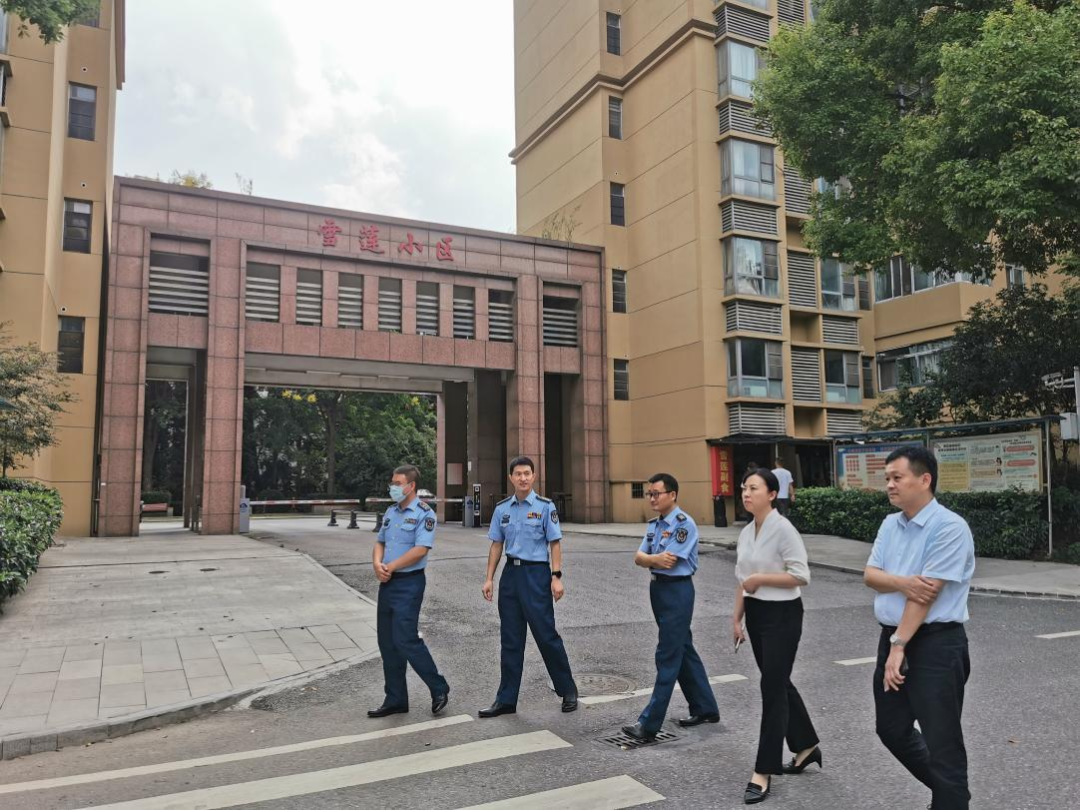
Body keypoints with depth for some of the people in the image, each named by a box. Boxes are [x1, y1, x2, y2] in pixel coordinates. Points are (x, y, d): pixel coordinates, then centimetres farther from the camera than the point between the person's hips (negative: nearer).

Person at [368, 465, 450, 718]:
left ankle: (439, 689, 9)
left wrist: (390, 567, -15)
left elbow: (420, 549, -19)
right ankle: (395, 700, 22)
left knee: (405, 640, -10)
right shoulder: (391, 512, 13)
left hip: (409, 583, -8)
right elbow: (380, 543, 16)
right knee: (387, 642, 10)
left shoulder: (424, 514, -11)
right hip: (387, 583, 8)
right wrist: (377, 564, -5)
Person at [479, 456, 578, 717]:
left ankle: (568, 691, 19)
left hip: (536, 572, -4)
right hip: (511, 572, 4)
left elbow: (554, 544, -5)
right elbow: (497, 545, 11)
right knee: (511, 639, 10)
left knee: (546, 634, 1)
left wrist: (556, 577, -12)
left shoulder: (545, 507, -4)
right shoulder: (501, 509, 7)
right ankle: (506, 700, 18)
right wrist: (489, 578, 8)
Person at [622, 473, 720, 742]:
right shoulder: (654, 524, 11)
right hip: (658, 589, 9)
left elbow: (668, 561, -21)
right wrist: (655, 559, -17)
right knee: (683, 649, 17)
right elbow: (638, 558, 4)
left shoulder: (684, 524, -16)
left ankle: (650, 723, -1)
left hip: (677, 591, -9)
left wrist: (648, 559, -3)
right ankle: (705, 708, 31)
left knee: (668, 656, -4)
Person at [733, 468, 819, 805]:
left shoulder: (782, 529, -16)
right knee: (779, 683, 18)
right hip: (756, 614, 8)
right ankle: (806, 747, 38)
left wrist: (760, 579, -17)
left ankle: (763, 773, 3)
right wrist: (737, 618, 13)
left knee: (773, 689, -4)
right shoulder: (746, 532, 7)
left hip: (782, 615, -8)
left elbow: (801, 576, -19)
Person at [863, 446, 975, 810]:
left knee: (941, 741, 2)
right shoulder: (890, 524, 8)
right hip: (892, 637, 8)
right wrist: (902, 582, -19)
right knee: (891, 728, 20)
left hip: (935, 645, -8)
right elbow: (870, 575, 3)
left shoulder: (949, 527, -16)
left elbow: (926, 594, -19)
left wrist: (899, 646, -17)